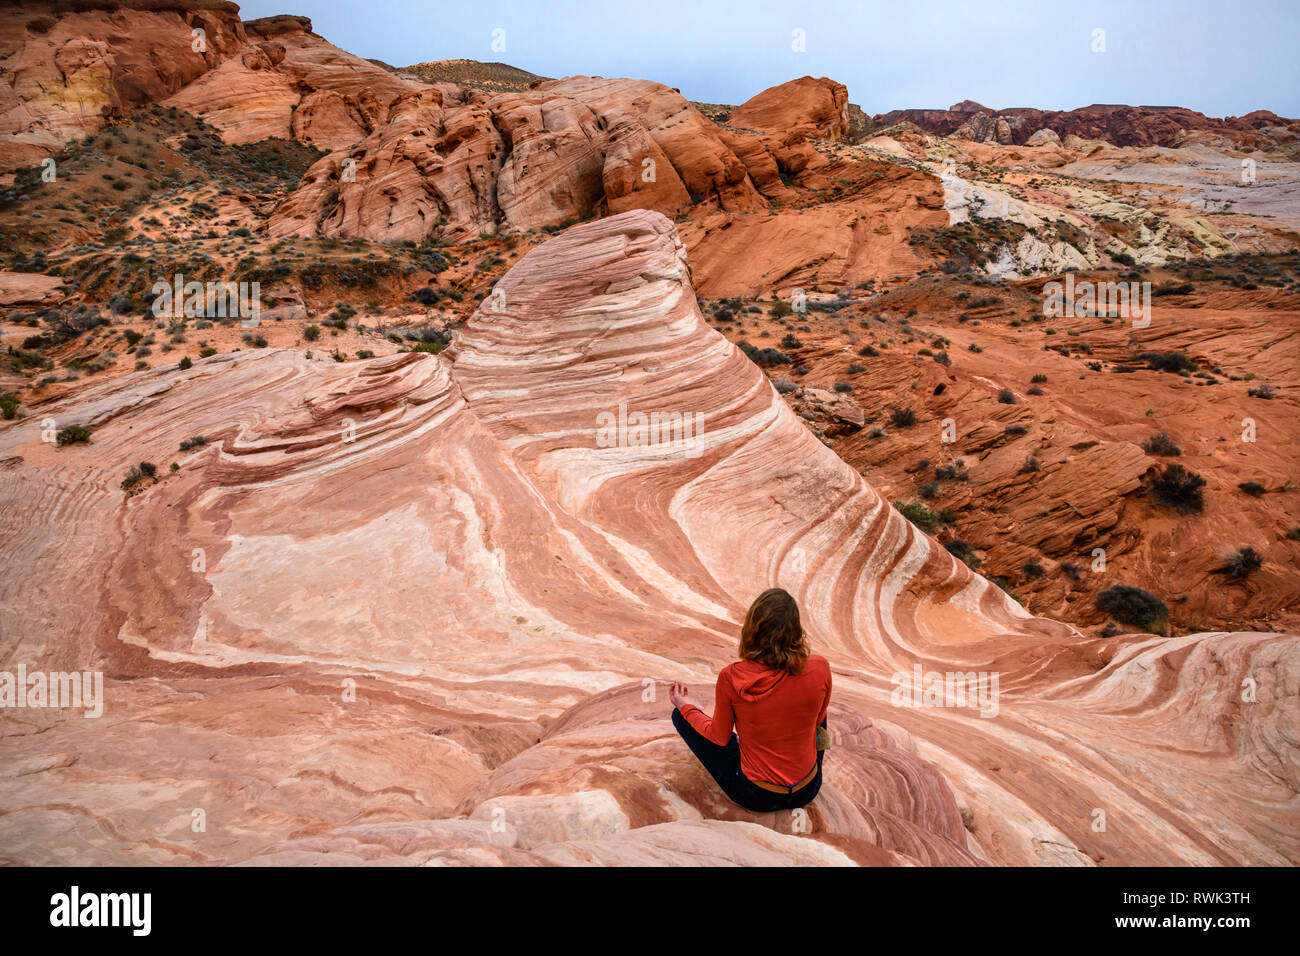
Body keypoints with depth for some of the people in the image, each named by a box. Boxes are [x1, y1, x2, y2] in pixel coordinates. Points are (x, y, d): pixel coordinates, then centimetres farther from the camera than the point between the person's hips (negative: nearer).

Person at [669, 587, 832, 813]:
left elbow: (719, 738, -5)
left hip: (756, 797, -2)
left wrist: (686, 707, 12)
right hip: (807, 791, 3)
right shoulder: (819, 669, -19)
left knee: (680, 716, 14)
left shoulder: (730, 678, -22)